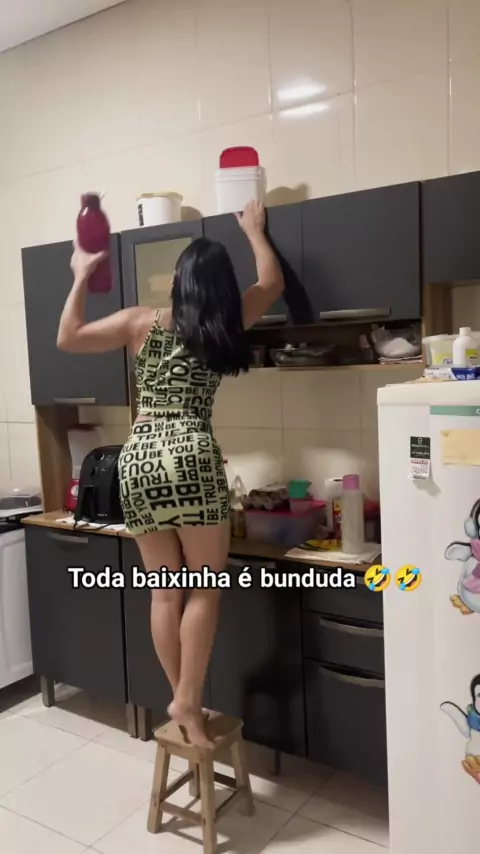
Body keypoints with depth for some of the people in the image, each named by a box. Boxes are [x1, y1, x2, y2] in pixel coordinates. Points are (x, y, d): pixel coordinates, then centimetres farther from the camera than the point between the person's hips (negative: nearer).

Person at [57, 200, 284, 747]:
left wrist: (80, 278, 24)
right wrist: (254, 230, 41)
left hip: (137, 458, 4)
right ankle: (188, 700, 5)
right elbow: (272, 282, 27)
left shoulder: (141, 323, 11)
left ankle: (181, 699, 22)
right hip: (189, 456, -3)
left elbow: (68, 338, 14)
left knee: (165, 591, 11)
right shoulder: (227, 320, 9)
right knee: (206, 587, 6)